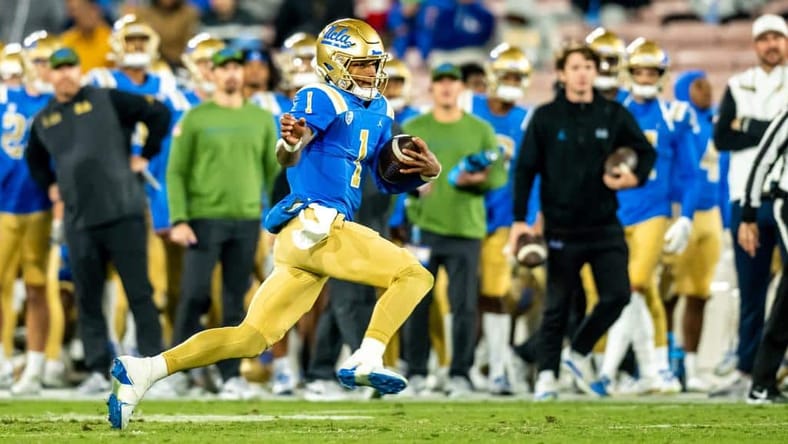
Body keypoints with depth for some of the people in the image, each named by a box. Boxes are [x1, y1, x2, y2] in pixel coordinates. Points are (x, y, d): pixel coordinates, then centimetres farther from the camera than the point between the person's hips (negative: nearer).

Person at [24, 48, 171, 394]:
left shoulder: (108, 101, 0)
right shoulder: (44, 120, 14)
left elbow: (159, 114, 0)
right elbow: (34, 159, 33)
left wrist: (145, 155, 0)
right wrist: (49, 186, 18)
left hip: (122, 211, -4)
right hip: (79, 219, 4)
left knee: (139, 292, -2)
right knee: (88, 298, 4)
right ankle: (97, 369, 9)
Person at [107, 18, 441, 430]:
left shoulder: (378, 111, 21)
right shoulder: (321, 100, -6)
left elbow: (388, 181, 27)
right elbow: (287, 157, -23)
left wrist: (425, 172, 7)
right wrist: (291, 142, -47)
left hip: (304, 240, 9)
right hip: (314, 227, -9)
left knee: (251, 337, 4)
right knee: (413, 275, -10)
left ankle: (142, 371, -3)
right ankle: (365, 361, -16)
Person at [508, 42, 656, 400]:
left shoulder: (614, 115, 3)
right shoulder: (545, 118, 0)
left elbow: (646, 152, 13)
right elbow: (525, 170, 1)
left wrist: (635, 177, -9)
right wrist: (519, 220, -5)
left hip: (604, 226, 2)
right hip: (562, 229, -2)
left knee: (617, 295, -7)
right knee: (557, 305, 3)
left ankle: (579, 352, 15)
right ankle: (547, 373, 13)